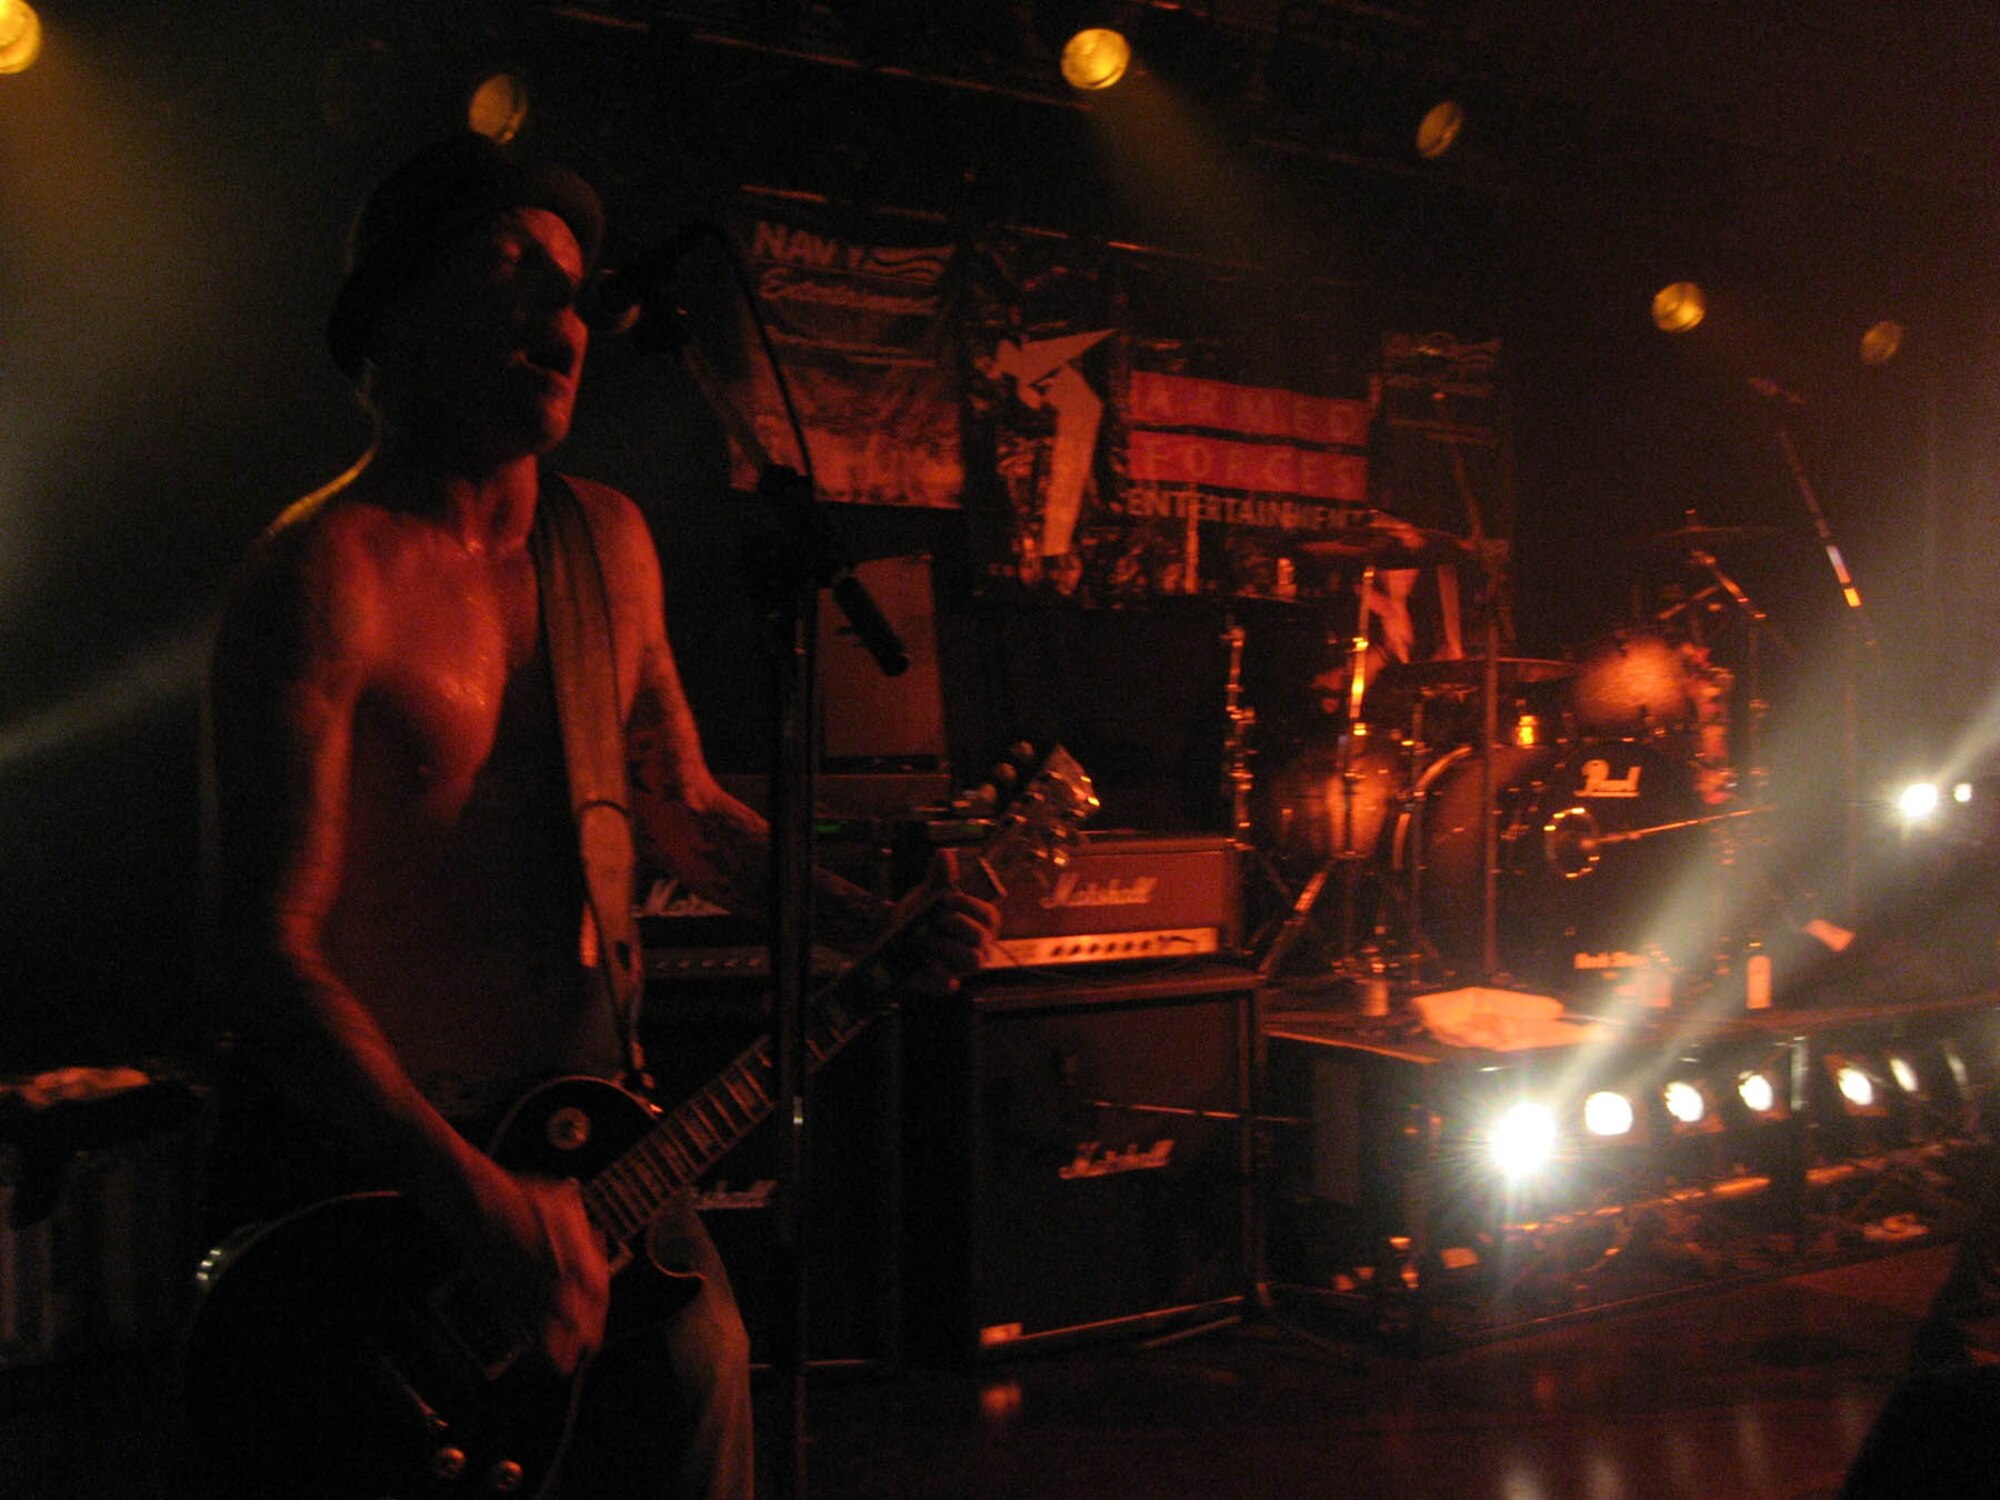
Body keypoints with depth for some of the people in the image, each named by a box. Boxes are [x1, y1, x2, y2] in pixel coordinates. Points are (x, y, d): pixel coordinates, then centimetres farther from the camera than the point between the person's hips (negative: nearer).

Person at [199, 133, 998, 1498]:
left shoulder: (608, 540, 4)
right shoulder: (324, 580, -18)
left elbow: (678, 810, 14)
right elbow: (269, 953, -22)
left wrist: (877, 926, 0)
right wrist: (480, 1200, -29)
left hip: (583, 1114, 6)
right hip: (375, 1150, -6)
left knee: (697, 1373, 8)